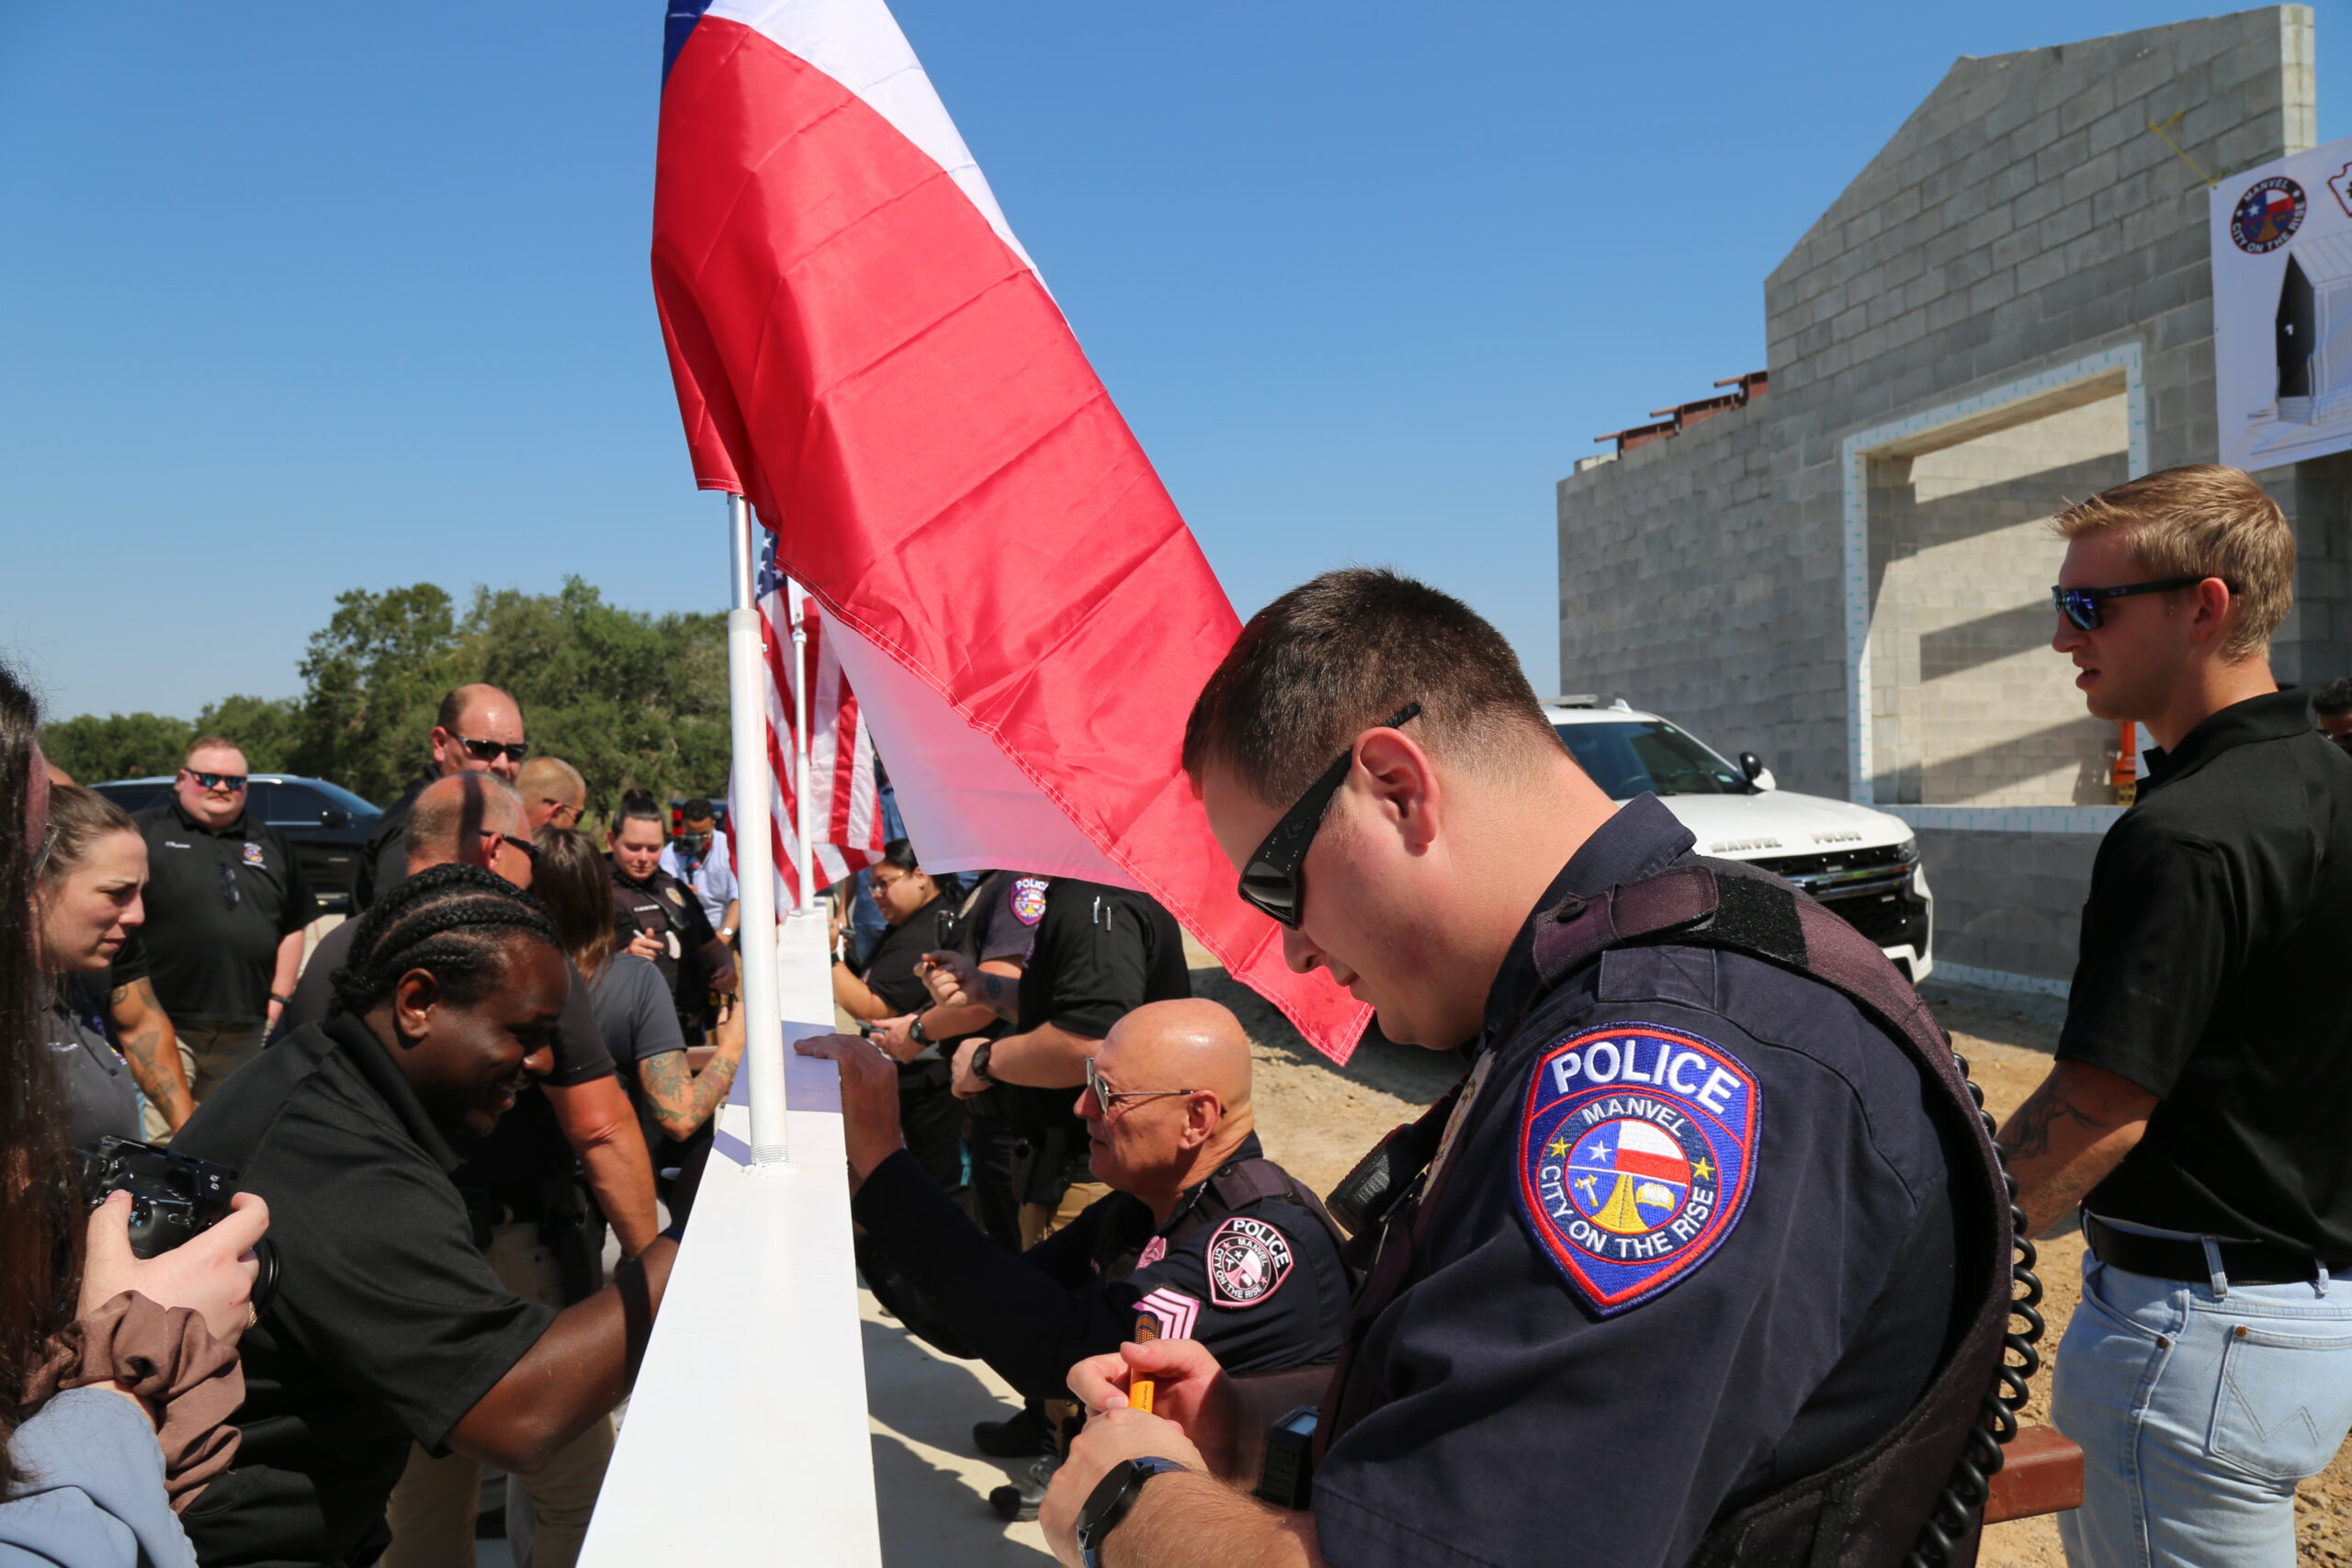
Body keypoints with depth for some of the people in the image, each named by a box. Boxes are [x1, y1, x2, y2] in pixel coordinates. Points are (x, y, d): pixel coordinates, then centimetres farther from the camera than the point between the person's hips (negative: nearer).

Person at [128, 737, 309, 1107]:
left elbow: (293, 926, 19)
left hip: (245, 1031, 5)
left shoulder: (269, 843, 16)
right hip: (164, 1024, -5)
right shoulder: (146, 832, 0)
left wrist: (279, 997, 11)